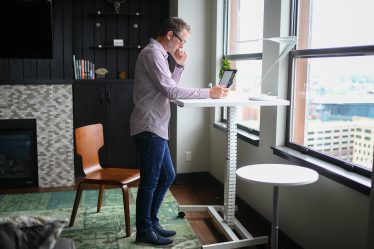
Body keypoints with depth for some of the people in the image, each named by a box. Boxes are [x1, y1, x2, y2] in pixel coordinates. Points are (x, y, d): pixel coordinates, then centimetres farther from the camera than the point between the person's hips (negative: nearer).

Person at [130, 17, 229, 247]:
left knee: (167, 176, 16)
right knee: (150, 181, -1)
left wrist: (180, 65, 10)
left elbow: (169, 87, 21)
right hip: (149, 128, -10)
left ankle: (151, 222, 27)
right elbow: (171, 92, -22)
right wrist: (208, 93, -19)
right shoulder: (152, 53, -14)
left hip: (157, 128, 10)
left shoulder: (159, 54, 19)